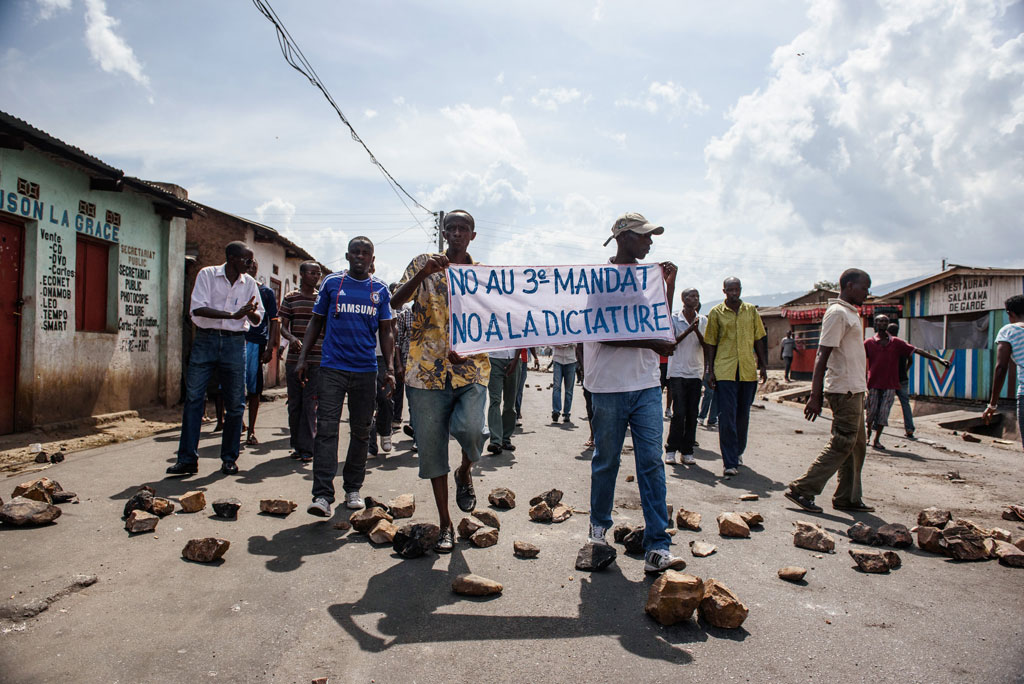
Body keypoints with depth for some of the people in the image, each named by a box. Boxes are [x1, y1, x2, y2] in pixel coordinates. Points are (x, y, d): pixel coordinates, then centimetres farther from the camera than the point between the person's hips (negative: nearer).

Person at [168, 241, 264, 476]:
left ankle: (229, 459, 12)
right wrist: (233, 314, -19)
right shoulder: (207, 274, 0)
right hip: (206, 340, -2)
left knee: (235, 403, 2)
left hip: (235, 343, 2)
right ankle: (187, 458, 3)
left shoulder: (249, 282, 10)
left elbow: (257, 320, 11)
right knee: (193, 397, -4)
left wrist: (251, 313, -13)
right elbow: (197, 308, -12)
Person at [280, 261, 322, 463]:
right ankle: (296, 444, 17)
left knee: (310, 404, -5)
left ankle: (307, 448, 0)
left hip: (316, 359, -1)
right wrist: (292, 338, -17)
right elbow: (283, 326, 5)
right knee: (294, 403, 5)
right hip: (294, 358, 1)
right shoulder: (290, 298, 7)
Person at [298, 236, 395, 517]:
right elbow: (316, 321, 10)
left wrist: (389, 367, 0)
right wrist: (303, 358, 1)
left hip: (366, 370, 2)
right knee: (326, 428, -9)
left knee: (360, 431, 9)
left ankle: (353, 488, 22)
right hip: (332, 367, -1)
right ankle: (322, 495, -9)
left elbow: (386, 331, 11)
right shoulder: (331, 283, 6)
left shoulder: (380, 289, 8)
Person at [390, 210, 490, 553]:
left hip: (471, 370, 0)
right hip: (427, 370, 0)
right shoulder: (425, 263, 8)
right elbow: (397, 300, -5)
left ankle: (466, 472, 12)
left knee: (470, 430, -25)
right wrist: (423, 273, -22)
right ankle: (445, 524, 19)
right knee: (432, 448, 3)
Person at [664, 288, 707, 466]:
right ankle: (671, 450, 3)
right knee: (679, 412, -8)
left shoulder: (703, 321, 10)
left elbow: (706, 346, 3)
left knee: (692, 414, 3)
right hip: (677, 372, -3)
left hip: (696, 372, 3)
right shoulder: (674, 318, 2)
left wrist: (697, 331, -14)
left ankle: (687, 451, 10)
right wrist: (689, 330, -18)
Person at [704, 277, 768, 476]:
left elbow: (758, 340, 14)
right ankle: (730, 463, -6)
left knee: (743, 415, 12)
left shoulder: (751, 310, 9)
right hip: (725, 371, -3)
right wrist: (711, 371, 0)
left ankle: (738, 452, 31)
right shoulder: (716, 313, 2)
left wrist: (763, 365, 10)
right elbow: (711, 344, 4)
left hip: (748, 370, 3)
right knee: (727, 417, -7)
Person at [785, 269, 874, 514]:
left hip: (854, 389, 10)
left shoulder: (850, 313, 18)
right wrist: (815, 396, -24)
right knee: (842, 444, -8)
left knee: (856, 444, 12)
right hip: (844, 390, -10)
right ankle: (801, 490, -3)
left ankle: (848, 498, 18)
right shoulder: (837, 313, -13)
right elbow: (822, 355, -20)